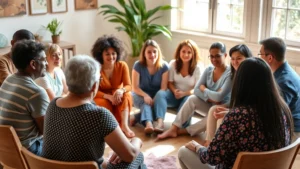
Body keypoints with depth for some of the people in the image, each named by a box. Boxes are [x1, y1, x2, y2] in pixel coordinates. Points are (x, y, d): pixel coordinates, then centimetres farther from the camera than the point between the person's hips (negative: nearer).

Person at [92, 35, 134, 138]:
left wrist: (121, 90, -42)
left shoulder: (122, 66, -14)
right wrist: (109, 96, -35)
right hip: (103, 98, -1)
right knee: (104, 104, -35)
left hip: (118, 96, 1)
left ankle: (124, 125, -39)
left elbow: (128, 86, -17)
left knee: (126, 95, -31)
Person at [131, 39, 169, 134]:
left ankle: (160, 121, -46)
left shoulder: (164, 66, -12)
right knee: (146, 102, -35)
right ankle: (148, 123, -60)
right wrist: (145, 95, -32)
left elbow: (164, 88, -15)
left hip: (157, 95, 1)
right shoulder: (138, 65, -13)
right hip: (141, 95, -1)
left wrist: (156, 99, -35)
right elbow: (135, 87, -13)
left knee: (160, 97, -34)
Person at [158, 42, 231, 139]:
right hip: (209, 105, 5)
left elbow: (219, 97, -27)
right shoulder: (208, 70, 0)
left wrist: (204, 89, -11)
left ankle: (183, 131, -22)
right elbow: (196, 90, -7)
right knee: (192, 99, -22)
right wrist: (210, 98, -23)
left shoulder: (230, 73, -19)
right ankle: (173, 129, -24)